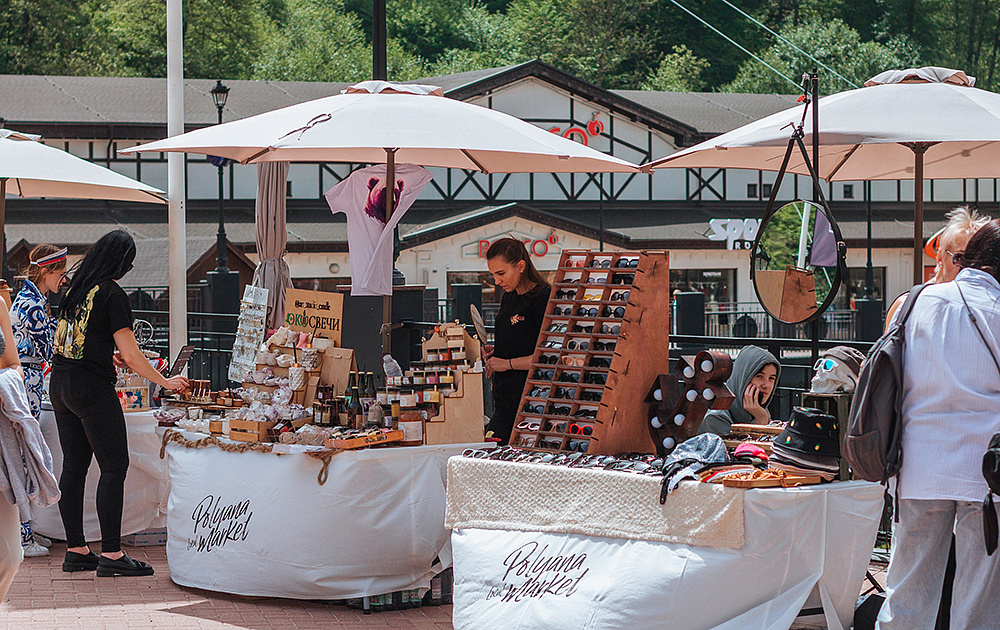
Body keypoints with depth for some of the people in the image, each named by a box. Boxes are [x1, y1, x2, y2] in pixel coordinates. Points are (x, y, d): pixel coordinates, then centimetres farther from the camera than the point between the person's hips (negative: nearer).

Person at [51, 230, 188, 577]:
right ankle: (111, 554, -8)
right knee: (114, 467, -4)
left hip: (60, 382, 8)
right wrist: (166, 382, -5)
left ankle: (75, 549, 15)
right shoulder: (112, 294, -12)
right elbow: (131, 356, -14)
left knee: (74, 467, 11)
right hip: (92, 387, -8)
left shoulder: (75, 287, 11)